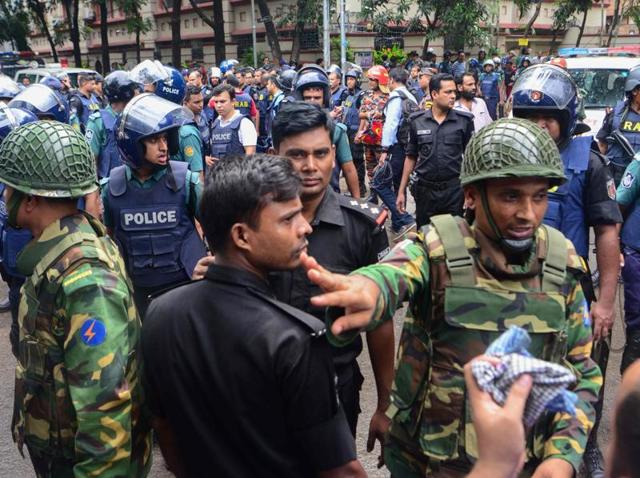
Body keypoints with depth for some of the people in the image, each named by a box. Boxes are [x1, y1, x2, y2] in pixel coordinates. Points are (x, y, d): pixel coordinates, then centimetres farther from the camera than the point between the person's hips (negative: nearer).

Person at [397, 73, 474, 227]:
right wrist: (401, 191, 7)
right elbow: (411, 157, 9)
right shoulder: (417, 121, 2)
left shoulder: (464, 121, -2)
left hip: (454, 189, -1)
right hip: (424, 189, 2)